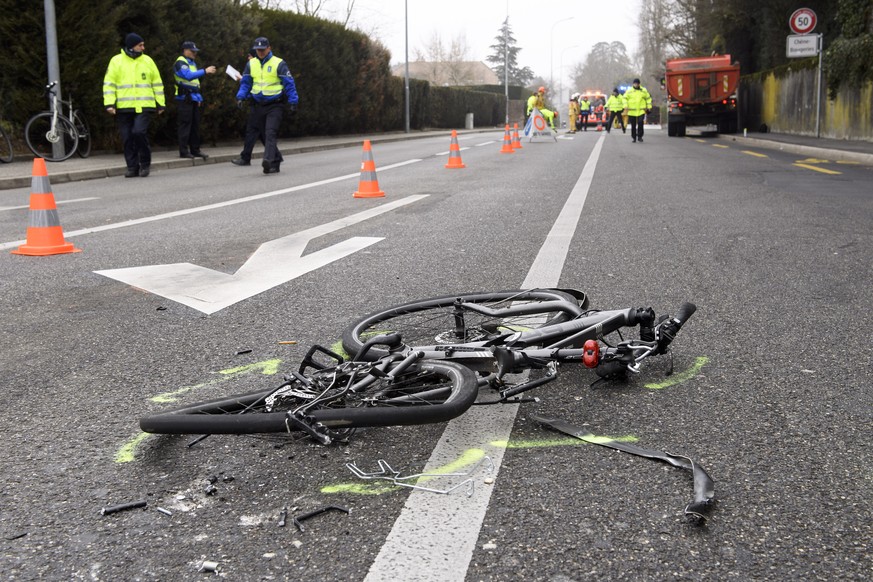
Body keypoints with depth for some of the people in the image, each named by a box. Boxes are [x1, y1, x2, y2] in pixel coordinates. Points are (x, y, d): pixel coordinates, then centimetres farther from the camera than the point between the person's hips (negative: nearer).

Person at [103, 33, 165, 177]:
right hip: (124, 107, 1)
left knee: (139, 132, -17)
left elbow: (157, 83, 13)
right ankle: (132, 167, 14)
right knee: (127, 138, 3)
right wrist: (109, 103, -9)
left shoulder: (147, 60, 10)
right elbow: (109, 84, 2)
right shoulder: (116, 61, 5)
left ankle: (145, 163, 2)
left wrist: (161, 104, 9)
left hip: (144, 106, -1)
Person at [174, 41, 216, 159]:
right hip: (185, 98, -9)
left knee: (195, 125, 8)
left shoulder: (192, 63, 21)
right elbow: (188, 75, -26)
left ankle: (195, 150, 13)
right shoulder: (180, 63, -8)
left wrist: (199, 97, 17)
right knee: (185, 124, -8)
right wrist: (205, 71, -29)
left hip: (194, 98, 9)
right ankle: (183, 151, -6)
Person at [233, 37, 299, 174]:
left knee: (270, 133, -19)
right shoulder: (251, 64, 9)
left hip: (274, 105, -6)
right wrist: (240, 97, -1)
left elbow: (289, 84, -5)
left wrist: (293, 102, -10)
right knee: (250, 132, 11)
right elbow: (245, 83, 14)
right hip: (257, 105, 6)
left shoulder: (279, 64, -6)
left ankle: (269, 160, -31)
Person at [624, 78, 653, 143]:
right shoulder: (629, 91, 5)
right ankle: (634, 137, 17)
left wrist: (649, 107, 9)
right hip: (632, 111, 0)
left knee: (640, 123, -15)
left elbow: (648, 98, 15)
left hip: (641, 111, 0)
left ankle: (640, 136, -3)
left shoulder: (644, 91, 8)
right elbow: (625, 99, 3)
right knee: (633, 125, 5)